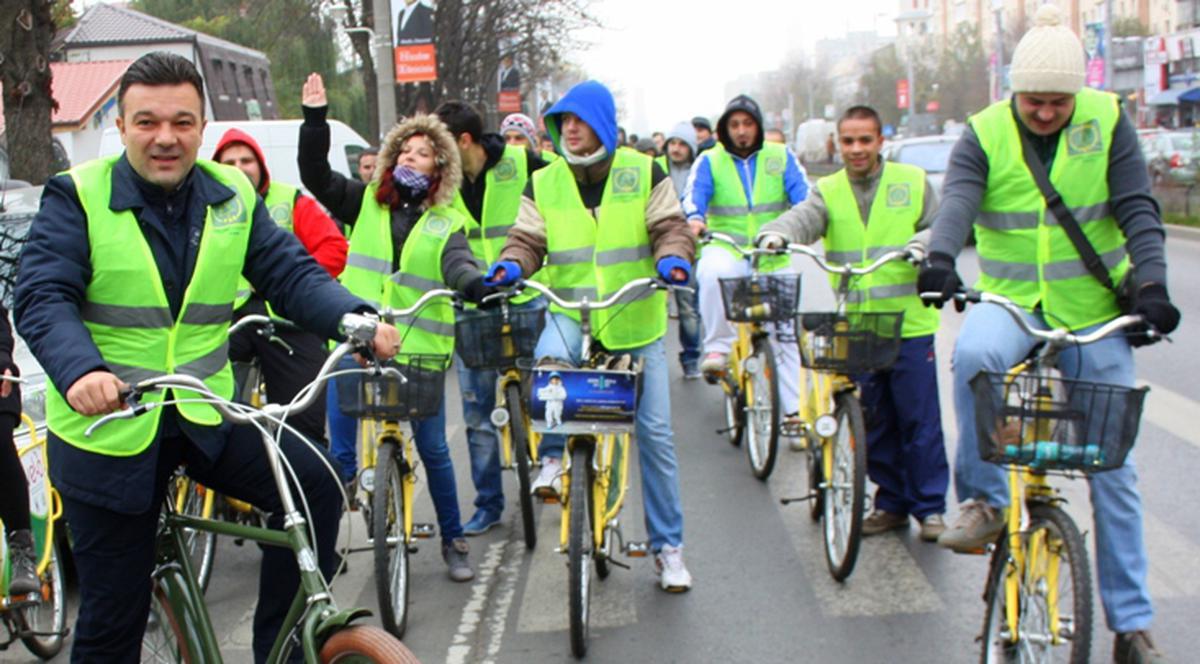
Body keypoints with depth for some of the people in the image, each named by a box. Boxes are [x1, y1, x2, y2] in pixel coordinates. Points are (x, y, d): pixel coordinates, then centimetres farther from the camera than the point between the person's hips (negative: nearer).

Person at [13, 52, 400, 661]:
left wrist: (354, 319, -23)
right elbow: (41, 297, -17)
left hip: (205, 417, 3)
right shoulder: (77, 197, -7)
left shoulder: (232, 197, 4)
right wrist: (80, 370, -37)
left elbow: (291, 273, -2)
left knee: (314, 486, -17)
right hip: (107, 428, -3)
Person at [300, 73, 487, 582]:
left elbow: (456, 265, -14)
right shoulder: (365, 203, 9)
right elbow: (316, 176, 2)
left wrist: (477, 283, -36)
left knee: (433, 449, 6)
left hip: (417, 350, -1)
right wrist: (315, 119, -9)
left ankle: (453, 541, 22)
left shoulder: (446, 223, 4)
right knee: (339, 450, 3)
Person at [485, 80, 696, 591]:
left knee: (655, 434, 2)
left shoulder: (643, 174, 2)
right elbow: (528, 240, 4)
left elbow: (669, 227, -3)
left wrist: (673, 259, -25)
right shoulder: (544, 184, 6)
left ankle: (668, 545, 15)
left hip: (636, 323, 0)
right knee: (549, 361, -37)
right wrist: (509, 266, -19)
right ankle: (554, 454, -9)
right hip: (570, 313, 0)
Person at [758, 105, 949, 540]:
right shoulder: (828, 191, 6)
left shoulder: (912, 182, 5)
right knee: (875, 422, 9)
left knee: (920, 420, 0)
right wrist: (777, 232, -36)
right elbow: (804, 218, -13)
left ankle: (930, 507, 12)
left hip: (909, 324, -2)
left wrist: (922, 243, -14)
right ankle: (892, 503, 22)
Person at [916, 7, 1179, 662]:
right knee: (973, 352, -38)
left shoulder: (1107, 121, -2)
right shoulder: (984, 134, -3)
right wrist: (939, 258, -39)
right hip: (1011, 300, 0)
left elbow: (1138, 209, -6)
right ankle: (983, 499, -18)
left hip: (1094, 313, 1)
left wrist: (1150, 285, -21)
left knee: (1112, 468, 3)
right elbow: (957, 200, -19)